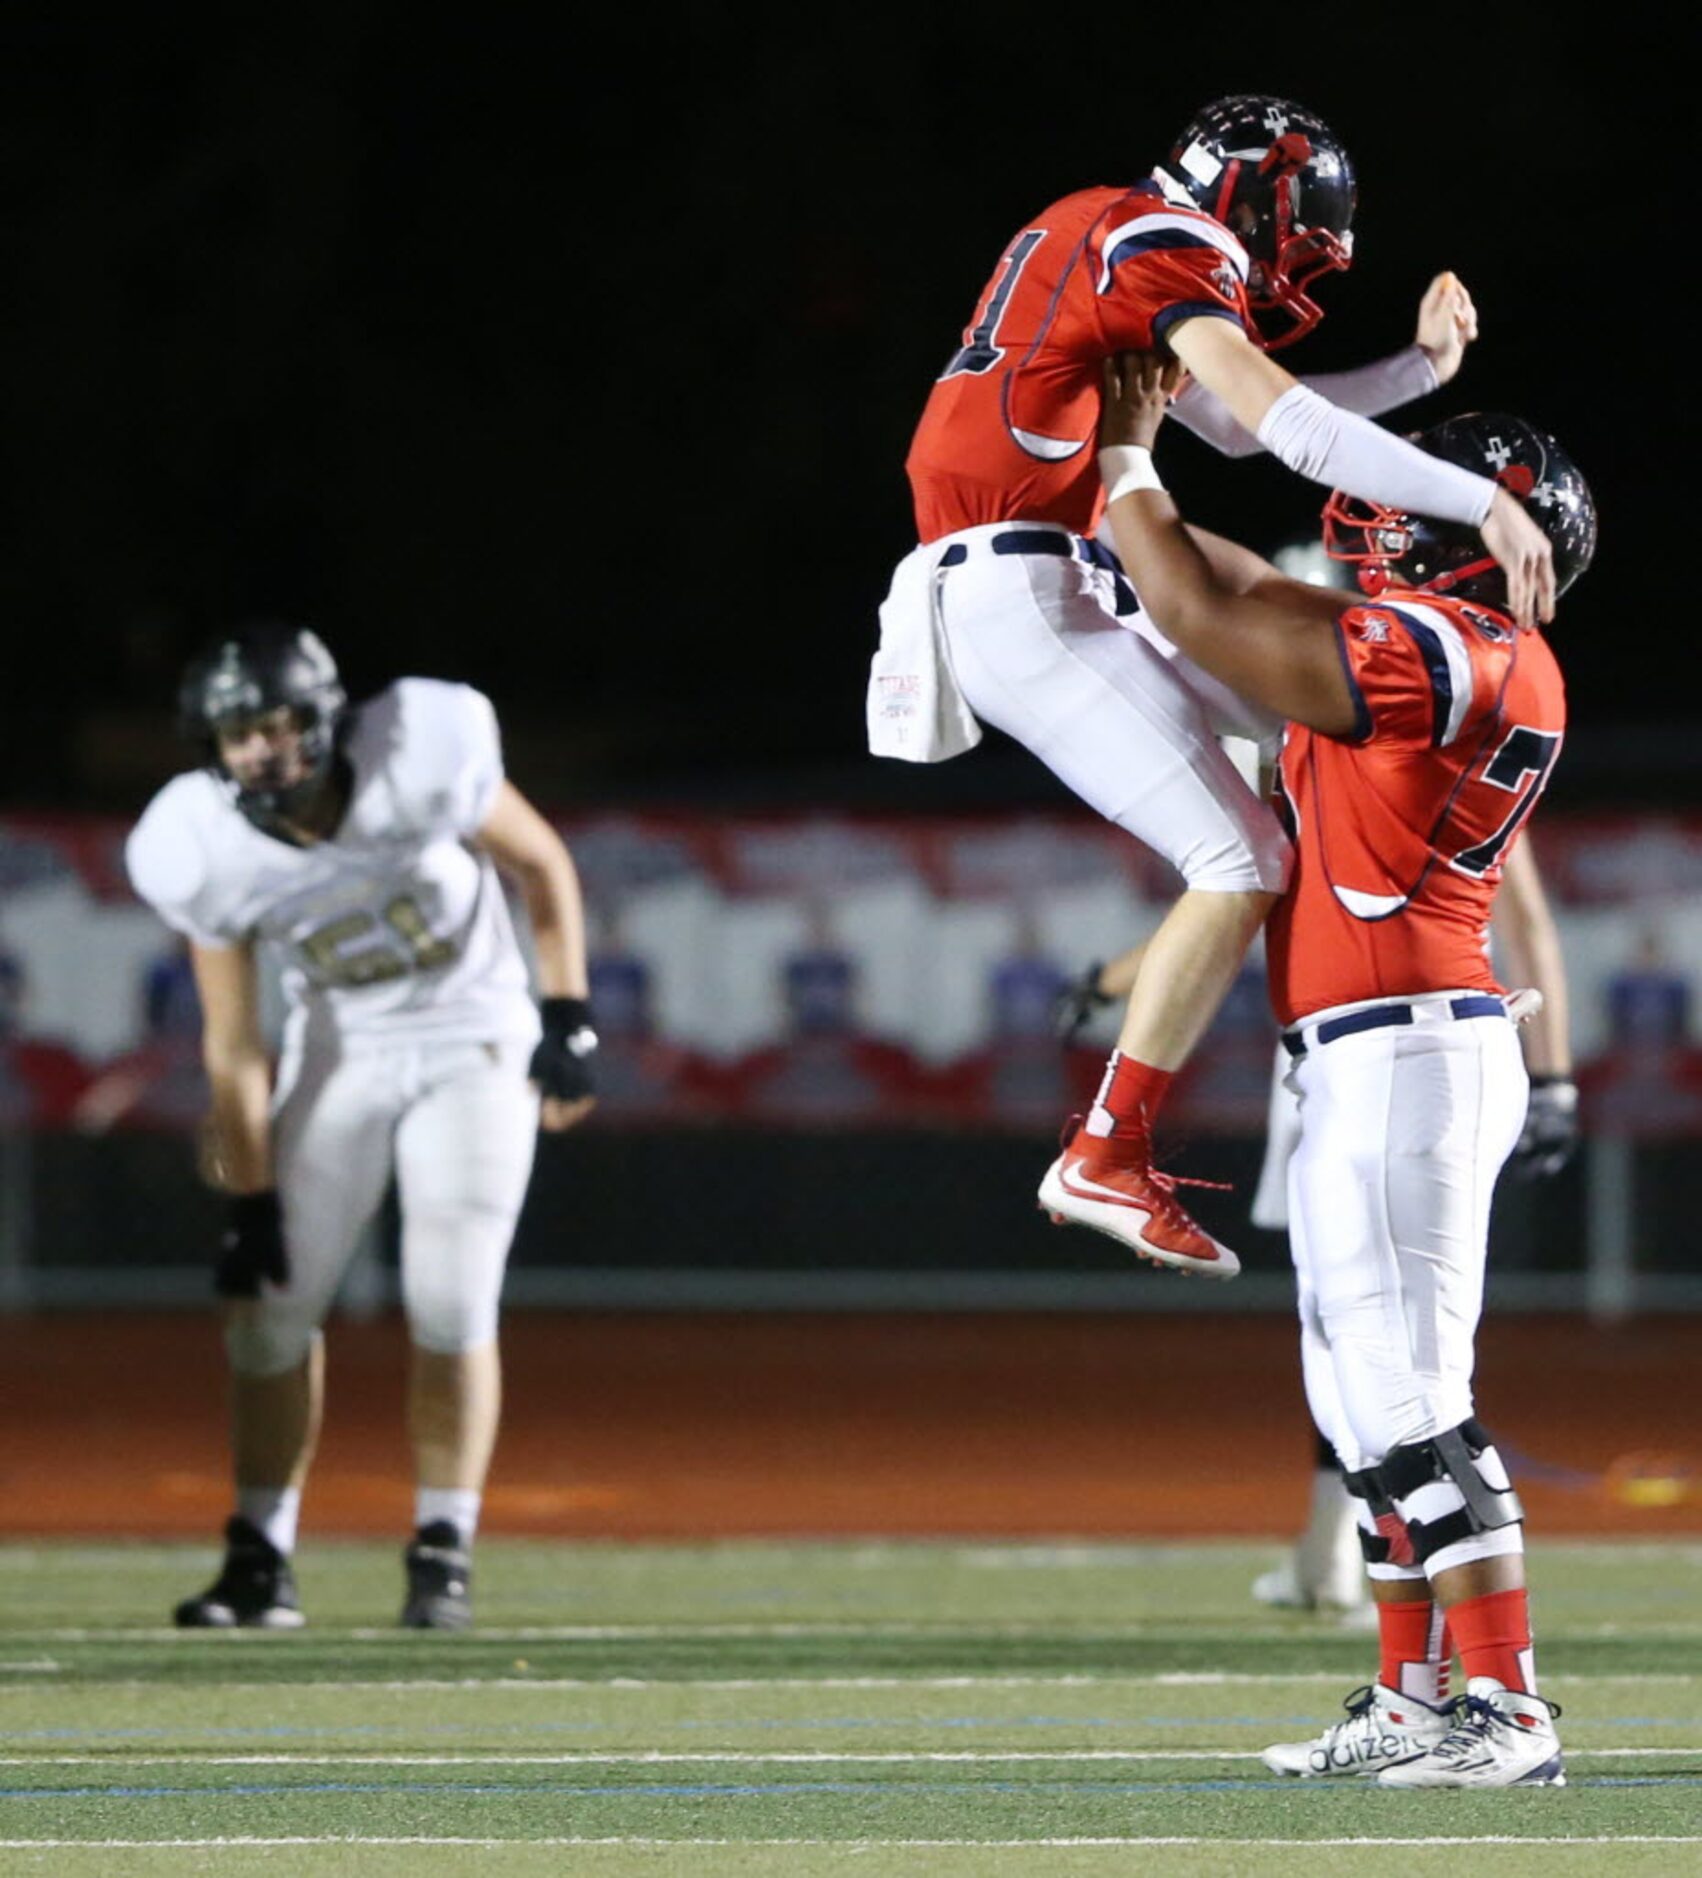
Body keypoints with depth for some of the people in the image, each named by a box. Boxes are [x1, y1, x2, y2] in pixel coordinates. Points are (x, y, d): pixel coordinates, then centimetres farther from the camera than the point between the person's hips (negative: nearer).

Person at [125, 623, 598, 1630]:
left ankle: (444, 1551, 1)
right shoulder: (206, 854, -19)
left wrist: (568, 1024, -10)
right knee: (273, 1303, -4)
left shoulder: (422, 762, -26)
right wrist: (251, 1203, -7)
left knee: (453, 1308, -11)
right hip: (338, 1051, 2)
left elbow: (544, 865, -8)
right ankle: (262, 1558, 6)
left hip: (471, 1038, -2)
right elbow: (234, 1047, -9)